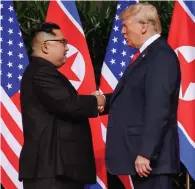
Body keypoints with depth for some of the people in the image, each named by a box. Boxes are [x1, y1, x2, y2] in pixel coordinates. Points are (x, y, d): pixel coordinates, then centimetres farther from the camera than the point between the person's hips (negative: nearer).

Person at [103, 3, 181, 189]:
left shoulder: (161, 56, -16)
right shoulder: (148, 55, 17)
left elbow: (158, 109, -23)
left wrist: (145, 153, -25)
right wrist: (105, 100, 3)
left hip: (151, 155, -10)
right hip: (141, 151, 10)